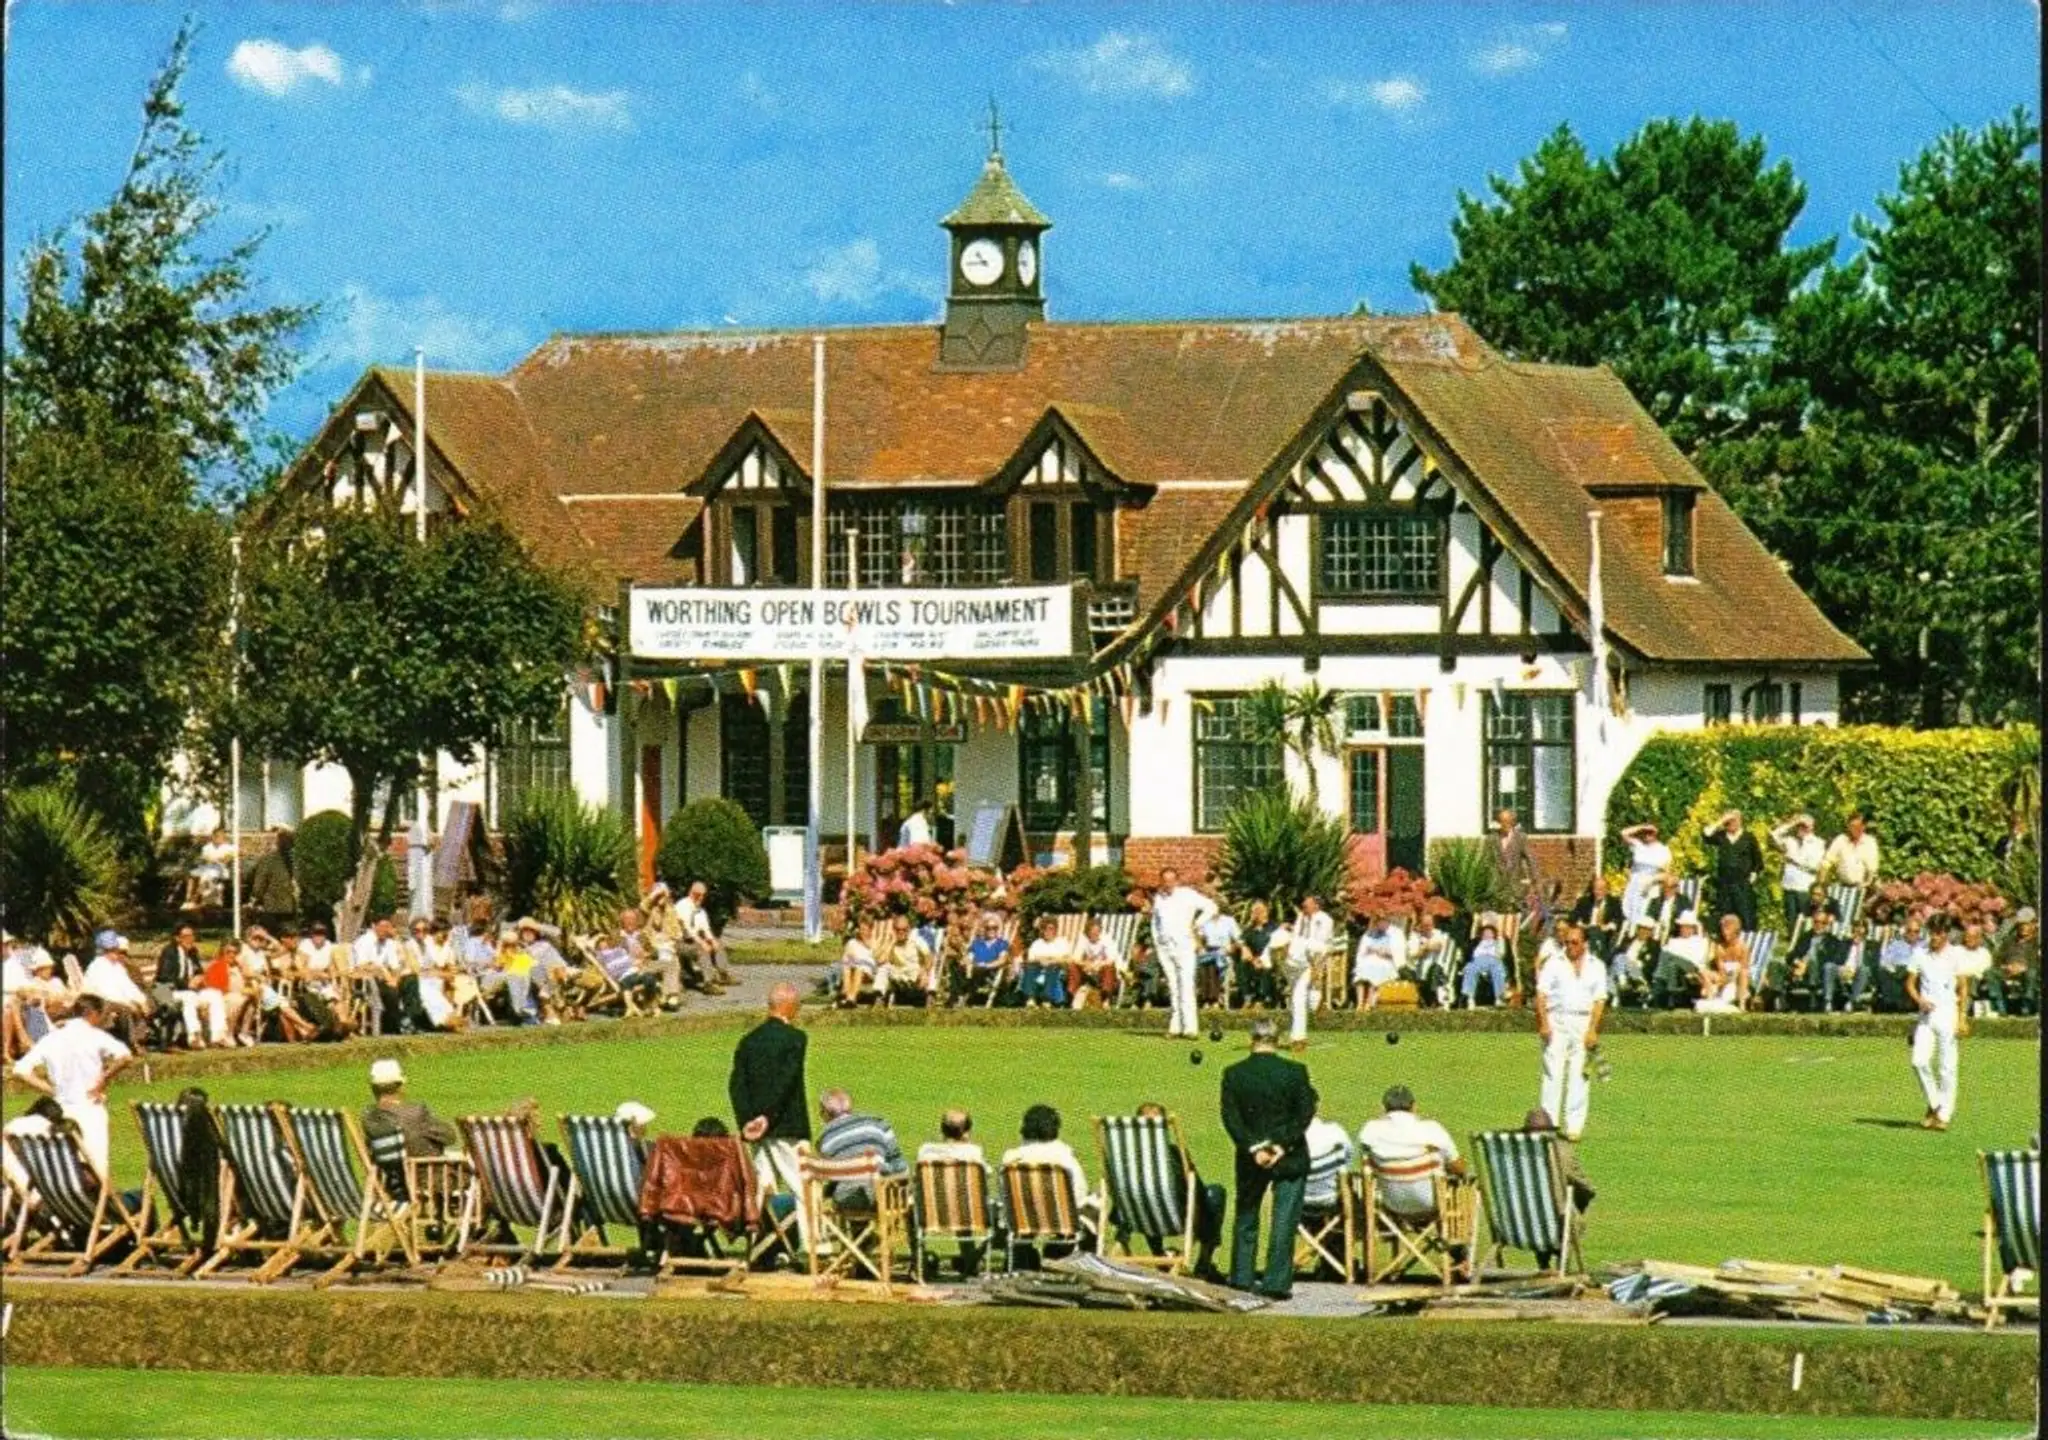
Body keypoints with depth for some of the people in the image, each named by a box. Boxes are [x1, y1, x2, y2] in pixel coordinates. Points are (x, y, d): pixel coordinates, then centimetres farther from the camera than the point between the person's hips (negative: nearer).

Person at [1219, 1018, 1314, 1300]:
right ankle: (1276, 1282, -2)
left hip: (1251, 1159, 2)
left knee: (1246, 1217, 17)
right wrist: (1282, 1145, -11)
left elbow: (1230, 1118, -9)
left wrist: (1253, 1148, -11)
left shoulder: (1234, 1074, -4)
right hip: (1289, 1159, -2)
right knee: (1284, 1220, 2)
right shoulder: (1295, 1072, -9)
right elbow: (1305, 1114, -11)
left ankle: (1242, 1277, 22)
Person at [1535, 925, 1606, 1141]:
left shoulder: (1596, 967, 10)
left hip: (1583, 1022, 1)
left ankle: (1574, 1126, 1)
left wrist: (1593, 1029, -6)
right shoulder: (1553, 963, 6)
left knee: (1579, 1076, -1)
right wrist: (1543, 1023, -11)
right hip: (1556, 1021, -1)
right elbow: (1541, 994, 1)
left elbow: (1599, 1000, 5)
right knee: (1553, 1074, -6)